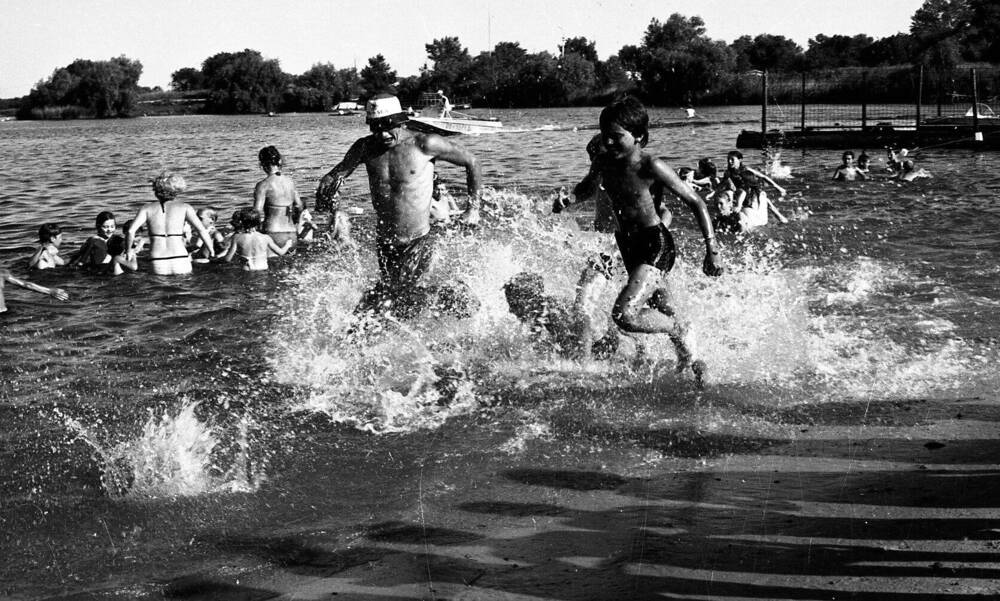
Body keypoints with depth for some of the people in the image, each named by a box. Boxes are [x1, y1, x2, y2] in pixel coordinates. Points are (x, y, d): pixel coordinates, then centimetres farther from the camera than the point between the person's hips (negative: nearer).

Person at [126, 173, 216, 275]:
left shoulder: (147, 208, 10)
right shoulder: (184, 207, 8)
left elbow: (131, 231, -3)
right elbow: (202, 230, -3)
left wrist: (130, 250, 13)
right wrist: (212, 251, 7)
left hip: (158, 266, 1)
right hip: (180, 263, -1)